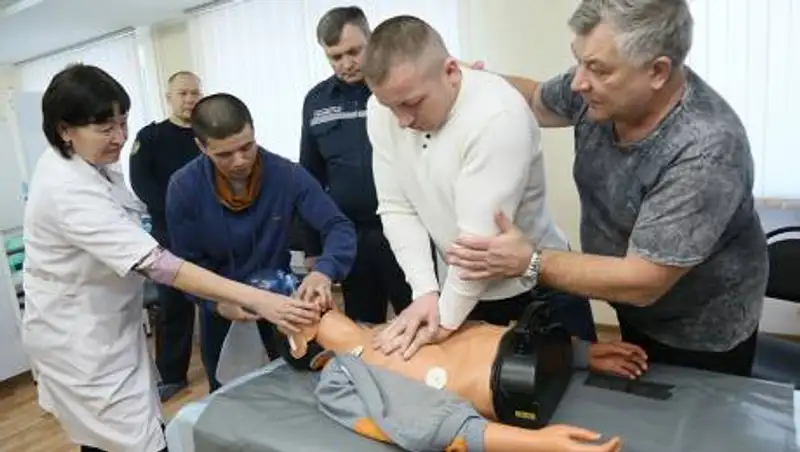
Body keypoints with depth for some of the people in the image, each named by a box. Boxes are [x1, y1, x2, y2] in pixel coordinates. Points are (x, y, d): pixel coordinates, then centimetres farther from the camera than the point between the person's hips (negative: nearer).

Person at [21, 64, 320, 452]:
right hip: (77, 338, -9)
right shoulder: (68, 190, -30)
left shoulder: (85, 163, 0)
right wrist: (255, 300, -45)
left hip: (104, 325, 9)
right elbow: (153, 262, -39)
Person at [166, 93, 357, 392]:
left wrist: (324, 271, -43)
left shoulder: (287, 175, -21)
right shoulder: (183, 188, -19)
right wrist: (217, 302, -31)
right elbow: (186, 263, -12)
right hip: (221, 307, 1)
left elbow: (339, 227, -23)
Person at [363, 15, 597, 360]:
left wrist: (445, 320, -19)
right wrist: (426, 292, -16)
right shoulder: (382, 109, -10)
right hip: (460, 286, 5)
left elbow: (481, 237, -28)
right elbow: (396, 209, -7)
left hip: (538, 291, -4)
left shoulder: (497, 115, -30)